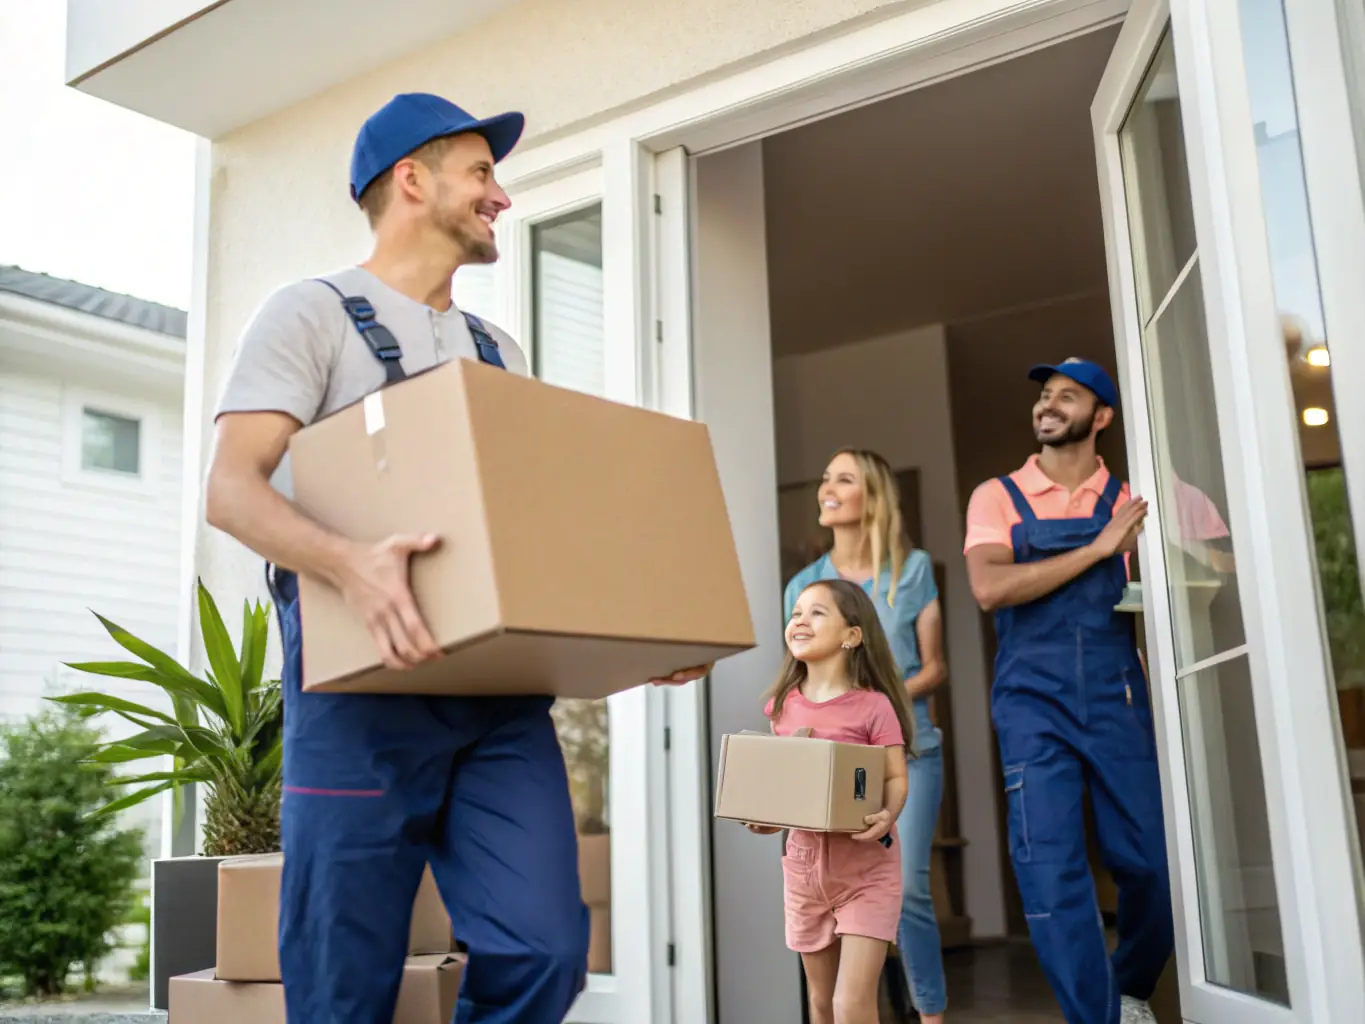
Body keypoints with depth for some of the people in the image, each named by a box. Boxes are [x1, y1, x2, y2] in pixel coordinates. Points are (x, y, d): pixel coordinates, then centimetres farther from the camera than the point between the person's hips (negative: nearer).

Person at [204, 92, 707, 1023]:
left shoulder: (498, 350, 21)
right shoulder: (313, 312, 3)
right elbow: (232, 487, -10)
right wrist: (346, 562, -30)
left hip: (503, 692, 5)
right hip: (362, 688, -5)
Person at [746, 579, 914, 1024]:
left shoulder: (872, 706, -13)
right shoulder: (783, 705, 2)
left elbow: (896, 778, -12)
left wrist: (887, 816, -31)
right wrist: (764, 817, -5)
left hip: (867, 868, -5)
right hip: (804, 864, 5)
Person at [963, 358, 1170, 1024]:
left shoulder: (1127, 500, 12)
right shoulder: (997, 497, 7)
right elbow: (989, 589, -9)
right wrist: (1097, 548, -10)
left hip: (1116, 699, 2)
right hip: (1032, 701, -1)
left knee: (1151, 862, 2)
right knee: (1051, 868, -8)